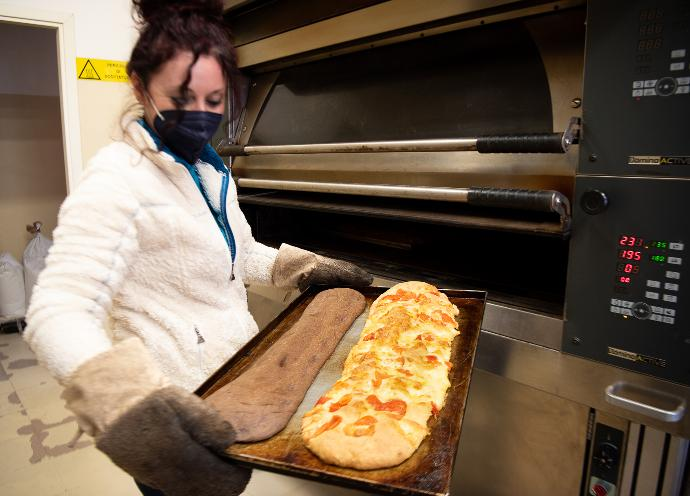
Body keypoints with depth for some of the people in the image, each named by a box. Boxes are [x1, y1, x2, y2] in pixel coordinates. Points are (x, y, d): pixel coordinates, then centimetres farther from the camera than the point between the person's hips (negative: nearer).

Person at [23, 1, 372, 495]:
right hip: (173, 406, -7)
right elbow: (58, 315, -28)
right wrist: (128, 405, -45)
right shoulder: (118, 179, -20)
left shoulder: (210, 170, 6)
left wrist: (309, 267, 8)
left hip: (236, 375, 8)